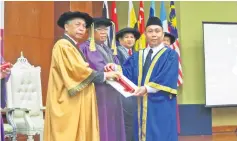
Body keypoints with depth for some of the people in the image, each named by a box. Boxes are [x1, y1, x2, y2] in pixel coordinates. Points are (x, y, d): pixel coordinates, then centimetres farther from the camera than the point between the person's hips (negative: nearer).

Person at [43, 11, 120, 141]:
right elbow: (78, 70, -18)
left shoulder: (72, 47, 20)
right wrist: (104, 75, -8)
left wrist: (103, 70, 3)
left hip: (78, 103, 10)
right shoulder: (63, 45, -11)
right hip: (69, 103, -10)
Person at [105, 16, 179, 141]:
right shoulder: (137, 56, 18)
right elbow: (128, 73, 6)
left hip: (161, 106, -5)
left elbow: (167, 79, -13)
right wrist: (115, 68, -14)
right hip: (142, 106, 5)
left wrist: (147, 88, -24)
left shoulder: (171, 55, 1)